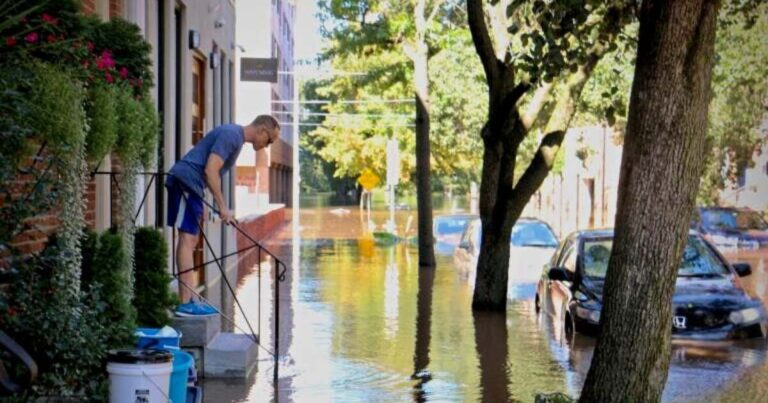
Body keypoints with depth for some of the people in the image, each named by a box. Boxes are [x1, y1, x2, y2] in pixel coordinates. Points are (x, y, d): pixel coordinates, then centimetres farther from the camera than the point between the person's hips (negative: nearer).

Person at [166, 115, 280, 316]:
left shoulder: (236, 137, 19)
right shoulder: (231, 135, -13)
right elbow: (210, 170, -21)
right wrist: (223, 207, -18)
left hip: (190, 185, 11)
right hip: (185, 180, -11)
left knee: (191, 239, 10)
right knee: (187, 238, -13)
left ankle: (190, 299, 12)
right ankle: (186, 303, -15)